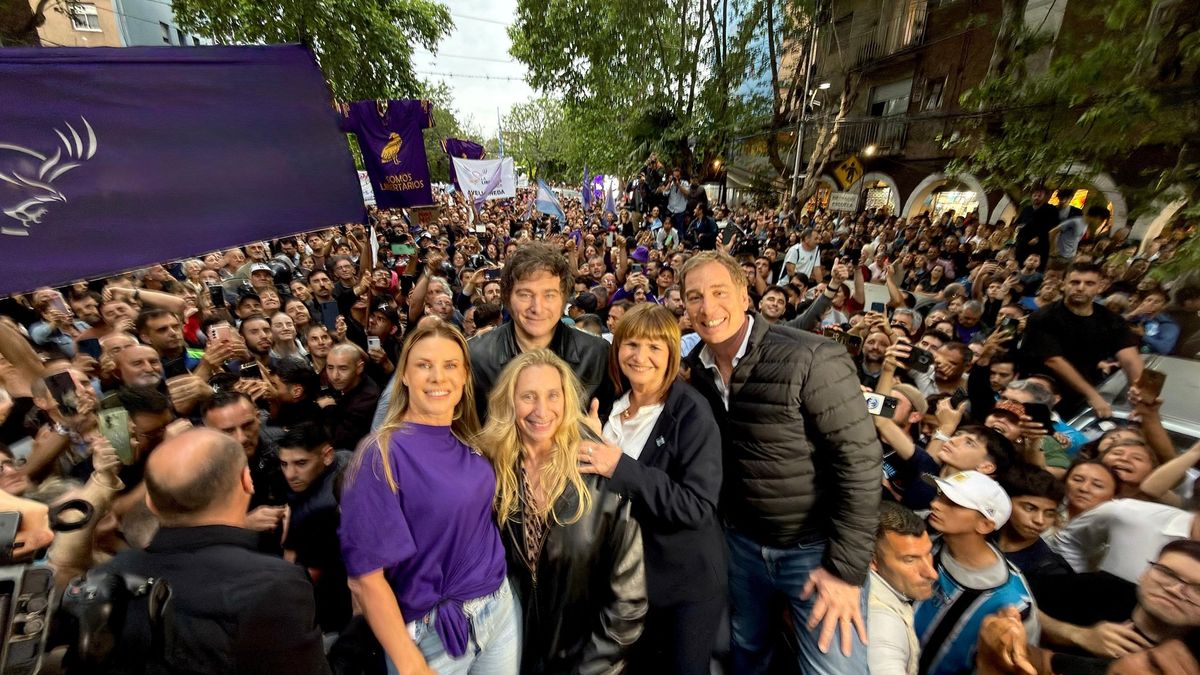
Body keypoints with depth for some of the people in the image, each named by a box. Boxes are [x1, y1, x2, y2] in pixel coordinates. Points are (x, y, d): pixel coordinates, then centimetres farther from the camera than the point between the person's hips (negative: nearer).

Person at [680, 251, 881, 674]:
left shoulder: (812, 360, -23)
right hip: (741, 541, 5)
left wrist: (846, 567, -18)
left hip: (816, 546, -4)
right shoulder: (696, 368, -6)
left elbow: (860, 463, -20)